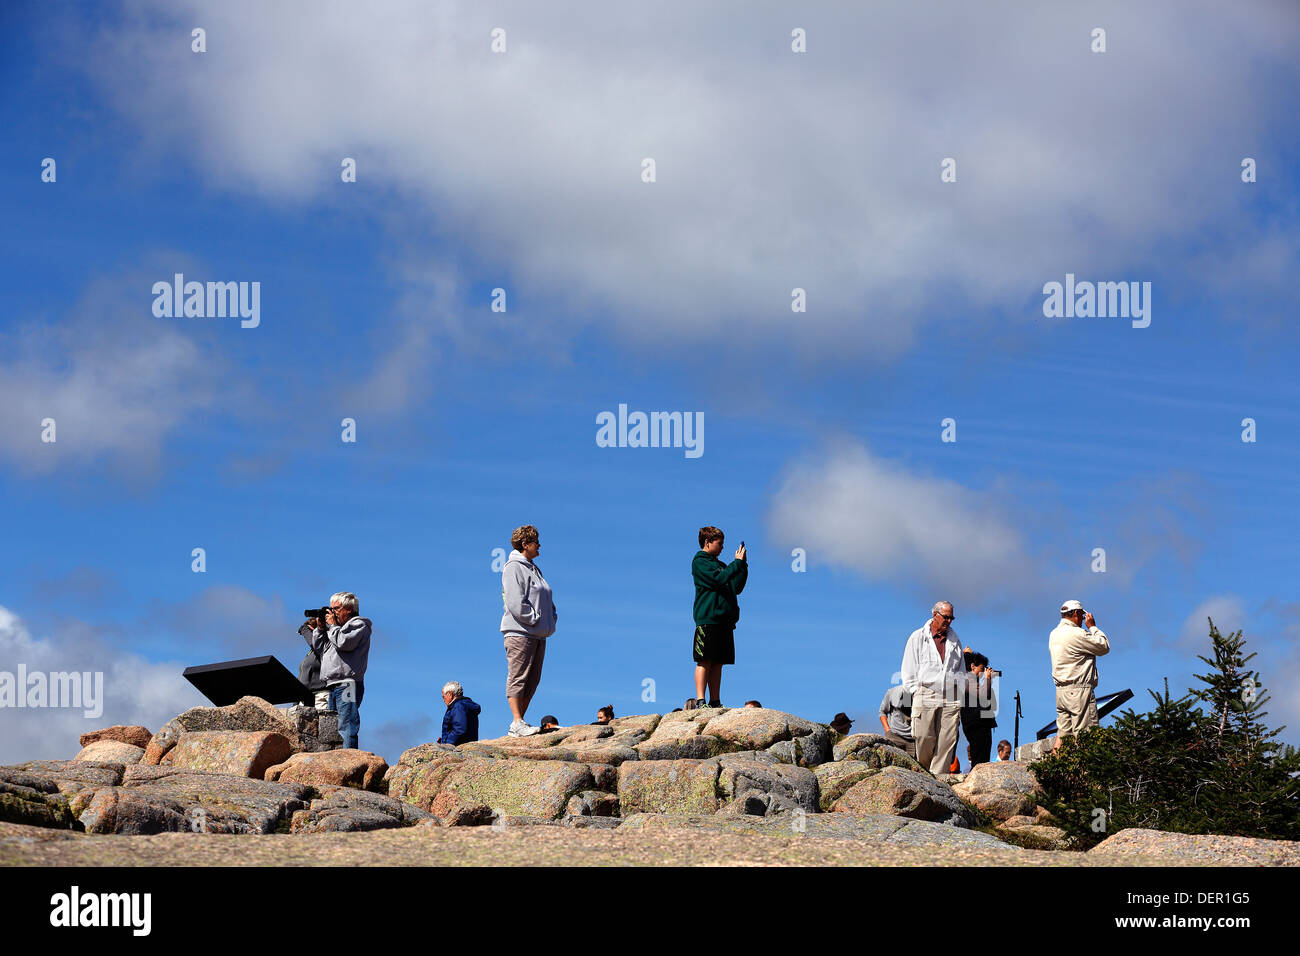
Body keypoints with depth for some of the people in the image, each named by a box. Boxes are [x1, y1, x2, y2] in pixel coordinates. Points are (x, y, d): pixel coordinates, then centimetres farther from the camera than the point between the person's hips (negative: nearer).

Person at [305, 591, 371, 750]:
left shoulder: (359, 624, 2)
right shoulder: (339, 628, 27)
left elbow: (344, 642, -15)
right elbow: (319, 649, 28)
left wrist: (332, 626, 0)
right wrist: (320, 628, 17)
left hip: (348, 685, -9)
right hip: (332, 686, 9)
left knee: (346, 728, -17)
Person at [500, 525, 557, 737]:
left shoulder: (533, 569, 23)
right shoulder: (513, 568, -6)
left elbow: (547, 600, 27)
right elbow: (515, 602, -16)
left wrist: (551, 619, 11)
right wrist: (535, 619, -15)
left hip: (538, 634, 9)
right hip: (520, 632, -9)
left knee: (532, 680, 7)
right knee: (518, 677, -10)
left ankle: (518, 723, 9)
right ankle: (517, 723, -12)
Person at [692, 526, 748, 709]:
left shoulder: (719, 565, 24)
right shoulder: (700, 562, 0)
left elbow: (736, 587, 18)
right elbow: (719, 579, -16)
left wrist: (743, 566, 9)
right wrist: (737, 563, -9)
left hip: (724, 619, 8)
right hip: (707, 618, -8)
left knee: (717, 663, 5)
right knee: (705, 661, -10)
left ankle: (715, 701, 5)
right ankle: (700, 701, -13)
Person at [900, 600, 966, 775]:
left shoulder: (954, 640, 17)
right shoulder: (918, 638, 7)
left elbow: (961, 670, 23)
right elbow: (908, 670, 7)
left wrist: (960, 693, 11)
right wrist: (917, 692, -1)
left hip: (950, 697, 3)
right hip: (926, 694, -3)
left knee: (947, 740, -6)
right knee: (924, 737, -11)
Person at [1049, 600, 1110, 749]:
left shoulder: (1054, 633, 15)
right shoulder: (1076, 633, -14)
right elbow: (1104, 647, -7)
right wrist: (1092, 627, 3)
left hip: (1061, 690, 9)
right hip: (1079, 689, -9)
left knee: (1063, 733, 8)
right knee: (1083, 737, -7)